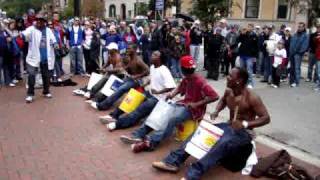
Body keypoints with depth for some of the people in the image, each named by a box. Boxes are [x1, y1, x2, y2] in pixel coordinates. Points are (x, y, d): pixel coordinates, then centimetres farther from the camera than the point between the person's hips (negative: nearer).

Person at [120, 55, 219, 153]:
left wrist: (197, 104, -30)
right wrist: (172, 94, 2)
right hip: (183, 104, 9)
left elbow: (215, 96, -27)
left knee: (171, 119, -34)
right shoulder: (186, 79, 5)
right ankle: (138, 135, -13)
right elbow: (180, 88, 24)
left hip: (193, 109, -9)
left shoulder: (201, 82, -21)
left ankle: (150, 143, -44)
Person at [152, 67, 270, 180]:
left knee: (223, 143, -37)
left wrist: (245, 124, -35)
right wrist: (217, 111, 1)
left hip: (243, 132, -7)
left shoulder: (252, 98, -21)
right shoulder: (228, 91, 0)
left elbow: (266, 118, -21)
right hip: (229, 126, 7)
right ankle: (173, 162, -12)